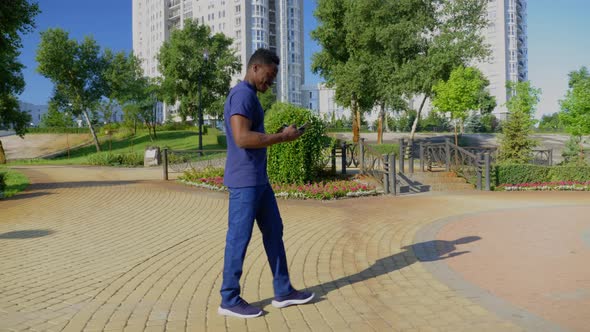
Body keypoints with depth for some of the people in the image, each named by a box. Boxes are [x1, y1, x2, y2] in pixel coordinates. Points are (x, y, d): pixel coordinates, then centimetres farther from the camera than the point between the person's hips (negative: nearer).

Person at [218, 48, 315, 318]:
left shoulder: (249, 96, 18)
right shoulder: (242, 95, -15)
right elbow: (242, 138, -26)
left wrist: (281, 135, 15)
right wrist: (282, 137, -18)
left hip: (258, 180, 10)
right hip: (245, 181, -10)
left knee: (274, 231, 13)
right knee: (239, 238, -1)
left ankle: (283, 291, 22)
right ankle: (229, 299, 12)